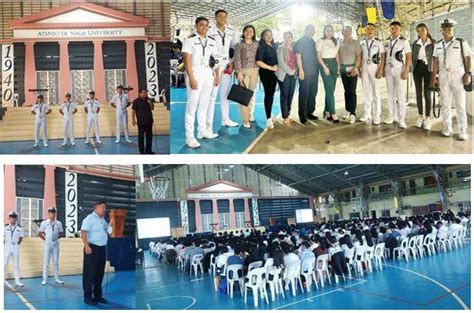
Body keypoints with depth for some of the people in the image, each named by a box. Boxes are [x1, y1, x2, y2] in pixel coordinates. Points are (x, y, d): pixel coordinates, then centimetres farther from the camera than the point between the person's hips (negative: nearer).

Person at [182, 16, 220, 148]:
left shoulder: (211, 41, 11)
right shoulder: (190, 40, -7)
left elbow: (216, 59, 14)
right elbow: (187, 60, -13)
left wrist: (217, 75, 7)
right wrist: (191, 78, -19)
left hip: (208, 74, 6)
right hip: (195, 73, -6)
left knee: (204, 104, 14)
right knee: (192, 106, -6)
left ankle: (202, 131, 25)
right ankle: (190, 137, -4)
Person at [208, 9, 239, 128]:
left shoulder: (231, 32, 11)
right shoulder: (210, 32, -6)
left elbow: (234, 48, 14)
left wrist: (232, 63, 2)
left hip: (227, 65, 6)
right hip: (214, 65, -6)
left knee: (225, 94, 14)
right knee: (212, 95, -10)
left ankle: (225, 119, 25)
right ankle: (209, 124, -10)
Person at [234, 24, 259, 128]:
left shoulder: (256, 44, 10)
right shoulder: (239, 45, -2)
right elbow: (237, 59, -7)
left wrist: (258, 71, 9)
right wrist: (239, 73, -14)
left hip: (254, 71, 4)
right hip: (244, 70, -4)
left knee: (252, 93, 9)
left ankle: (250, 114, 25)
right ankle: (245, 120, -4)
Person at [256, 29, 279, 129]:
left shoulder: (274, 46, 12)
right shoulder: (261, 47, -8)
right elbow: (258, 62, -16)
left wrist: (277, 67, 8)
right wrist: (271, 68, -15)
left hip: (274, 72, 7)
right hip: (265, 72, -7)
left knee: (272, 93, 13)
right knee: (268, 93, -10)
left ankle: (269, 114, 27)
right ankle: (269, 119, -12)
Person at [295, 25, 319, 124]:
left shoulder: (313, 42, 18)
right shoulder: (300, 42, -4)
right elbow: (298, 56, -11)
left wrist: (317, 69, 16)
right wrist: (301, 70, -18)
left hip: (314, 72, 8)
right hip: (305, 72, -8)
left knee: (313, 93, 11)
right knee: (304, 93, -5)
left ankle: (309, 112, 20)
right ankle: (302, 115, -1)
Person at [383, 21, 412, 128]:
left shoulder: (404, 41, -6)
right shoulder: (387, 42, 8)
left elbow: (409, 57, -8)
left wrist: (406, 71, -14)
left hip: (399, 70, -5)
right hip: (388, 70, 5)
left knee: (400, 95, -4)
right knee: (391, 94, 8)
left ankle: (401, 119, -3)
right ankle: (392, 116, 14)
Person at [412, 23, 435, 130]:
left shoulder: (433, 43, -1)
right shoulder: (415, 43, 7)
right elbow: (412, 57, 10)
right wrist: (412, 69, -1)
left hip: (428, 68, -3)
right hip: (417, 68, 3)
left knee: (427, 93, -3)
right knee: (419, 93, 6)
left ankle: (428, 118, 2)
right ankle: (420, 116, 14)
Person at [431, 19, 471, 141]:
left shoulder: (461, 42, -2)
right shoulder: (438, 45, 9)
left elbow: (468, 58, -3)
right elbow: (435, 62, 7)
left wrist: (468, 74, -11)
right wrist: (434, 76, 2)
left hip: (458, 74, -4)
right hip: (443, 75, 4)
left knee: (460, 104, -2)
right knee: (445, 103, 8)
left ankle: (463, 131, 2)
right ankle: (447, 128, 18)